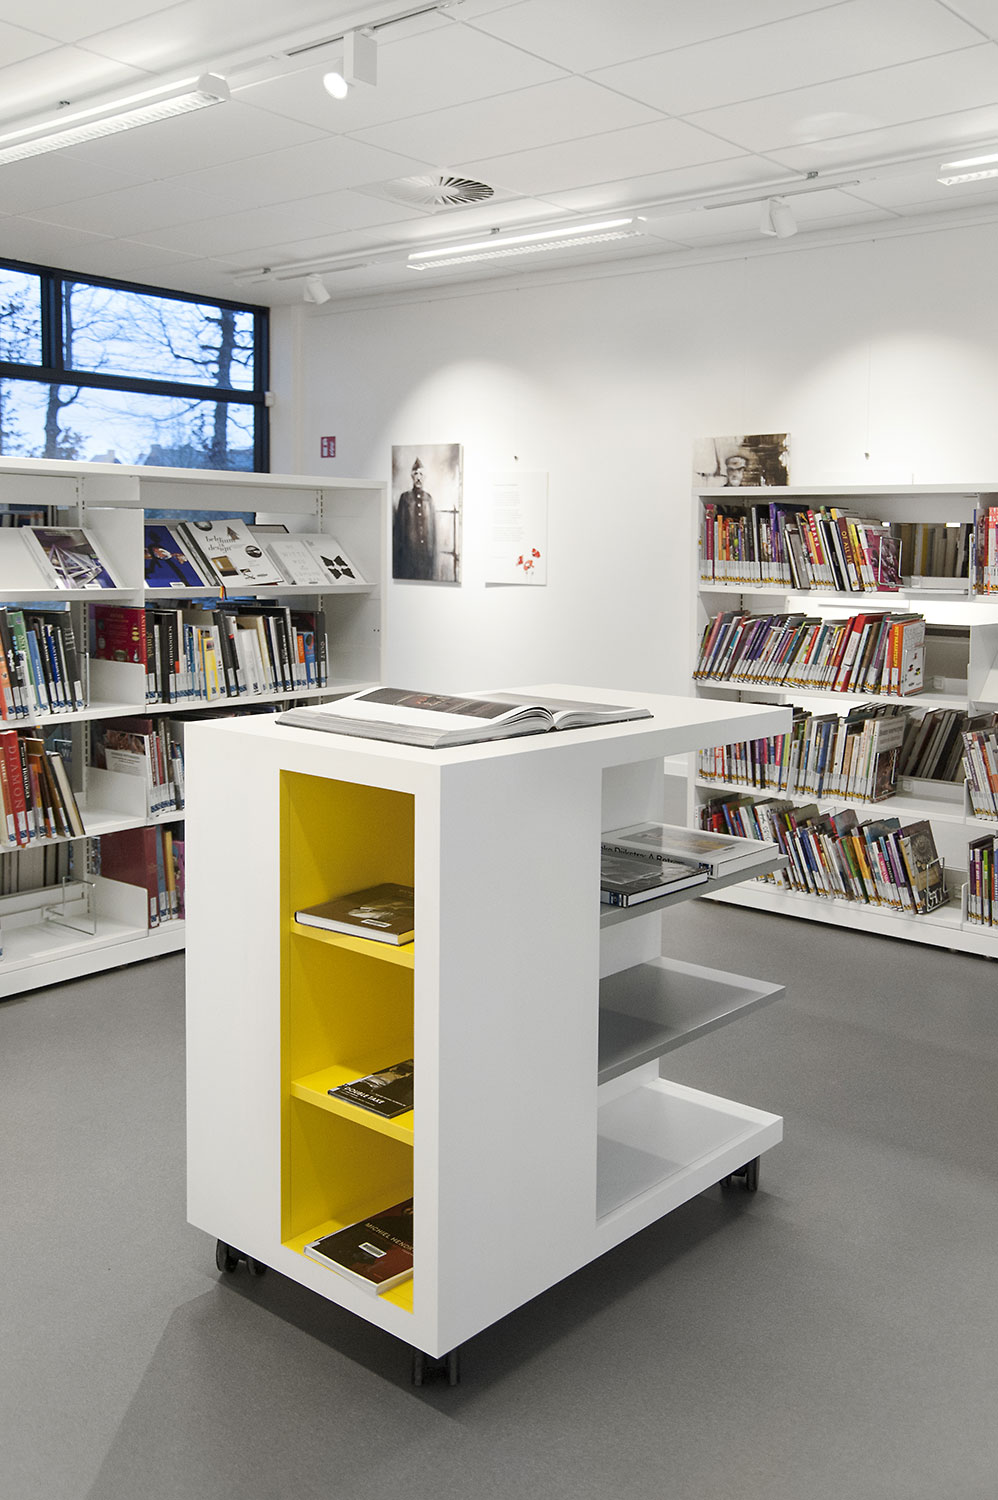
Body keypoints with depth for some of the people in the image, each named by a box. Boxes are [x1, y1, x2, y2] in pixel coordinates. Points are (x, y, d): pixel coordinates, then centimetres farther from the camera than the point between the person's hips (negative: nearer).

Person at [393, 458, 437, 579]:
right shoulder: (405, 498, 2)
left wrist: (433, 550, 6)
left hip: (427, 549, 3)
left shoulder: (428, 498, 10)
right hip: (409, 550, -3)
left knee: (427, 575, 3)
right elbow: (398, 525, 2)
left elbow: (433, 524, 11)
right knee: (409, 576, -3)